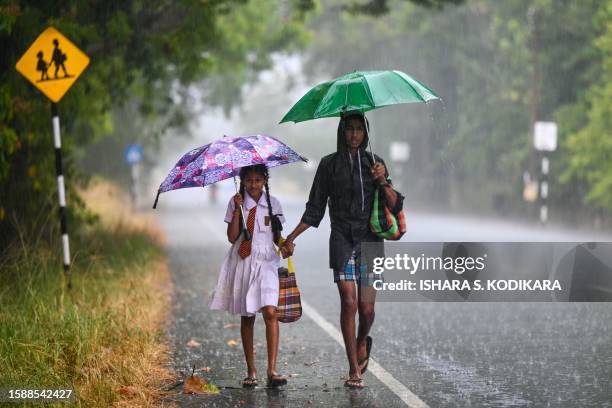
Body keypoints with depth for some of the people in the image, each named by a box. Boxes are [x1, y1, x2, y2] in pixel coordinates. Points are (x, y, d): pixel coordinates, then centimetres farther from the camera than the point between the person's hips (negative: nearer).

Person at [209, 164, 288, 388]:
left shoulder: (273, 203, 8)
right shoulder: (235, 203, 3)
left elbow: (276, 236, 14)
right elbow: (232, 237, -5)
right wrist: (238, 209, -12)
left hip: (266, 262, 0)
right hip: (243, 263, 0)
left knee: (270, 312, -16)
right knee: (247, 316, 6)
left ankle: (272, 370, -17)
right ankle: (251, 371, 14)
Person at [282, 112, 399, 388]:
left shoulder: (374, 162, 8)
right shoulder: (329, 164, 7)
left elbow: (394, 205, 3)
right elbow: (314, 210, 10)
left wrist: (383, 182, -14)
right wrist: (291, 237, 3)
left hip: (369, 240, 1)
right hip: (342, 239, -1)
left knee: (366, 308, -2)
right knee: (349, 302, -13)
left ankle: (362, 342, 32)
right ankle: (354, 369, -4)